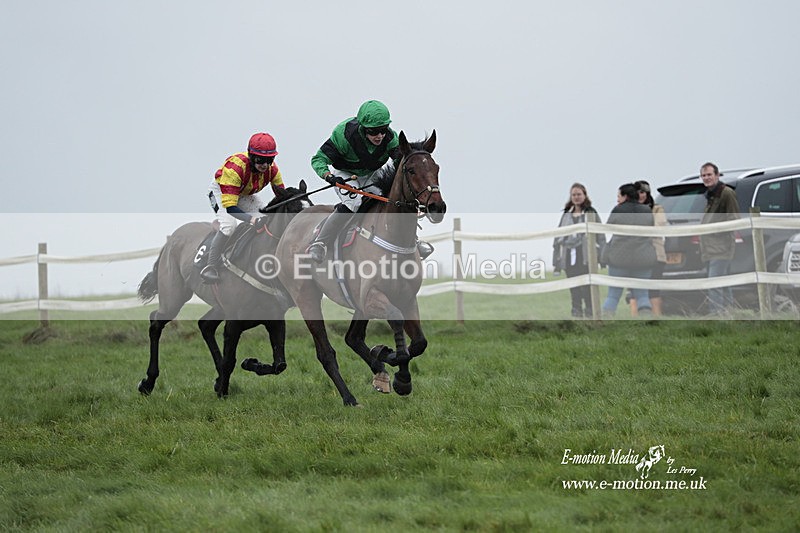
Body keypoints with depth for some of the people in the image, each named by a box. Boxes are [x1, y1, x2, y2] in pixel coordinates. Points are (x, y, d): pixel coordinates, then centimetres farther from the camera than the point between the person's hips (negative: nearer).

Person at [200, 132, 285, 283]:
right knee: (229, 224, -32)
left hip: (245, 195, 6)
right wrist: (251, 218, -57)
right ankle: (211, 267, -23)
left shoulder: (272, 169, -23)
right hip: (221, 191, -6)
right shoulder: (234, 167, -41)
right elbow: (229, 207, -44)